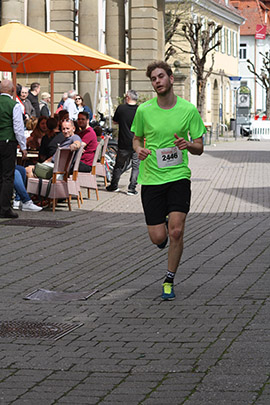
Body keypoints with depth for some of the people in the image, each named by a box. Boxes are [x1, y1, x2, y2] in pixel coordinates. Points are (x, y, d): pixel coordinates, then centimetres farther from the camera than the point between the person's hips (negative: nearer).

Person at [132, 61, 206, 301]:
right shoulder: (143, 110, 0)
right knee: (158, 238, -3)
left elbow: (199, 148, 5)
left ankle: (169, 281, 7)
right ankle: (161, 226, 37)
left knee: (176, 231, -14)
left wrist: (188, 145, -18)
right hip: (151, 178, 1)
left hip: (178, 176, -1)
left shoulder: (188, 110, -2)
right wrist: (139, 149, -8)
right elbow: (137, 138, 16)